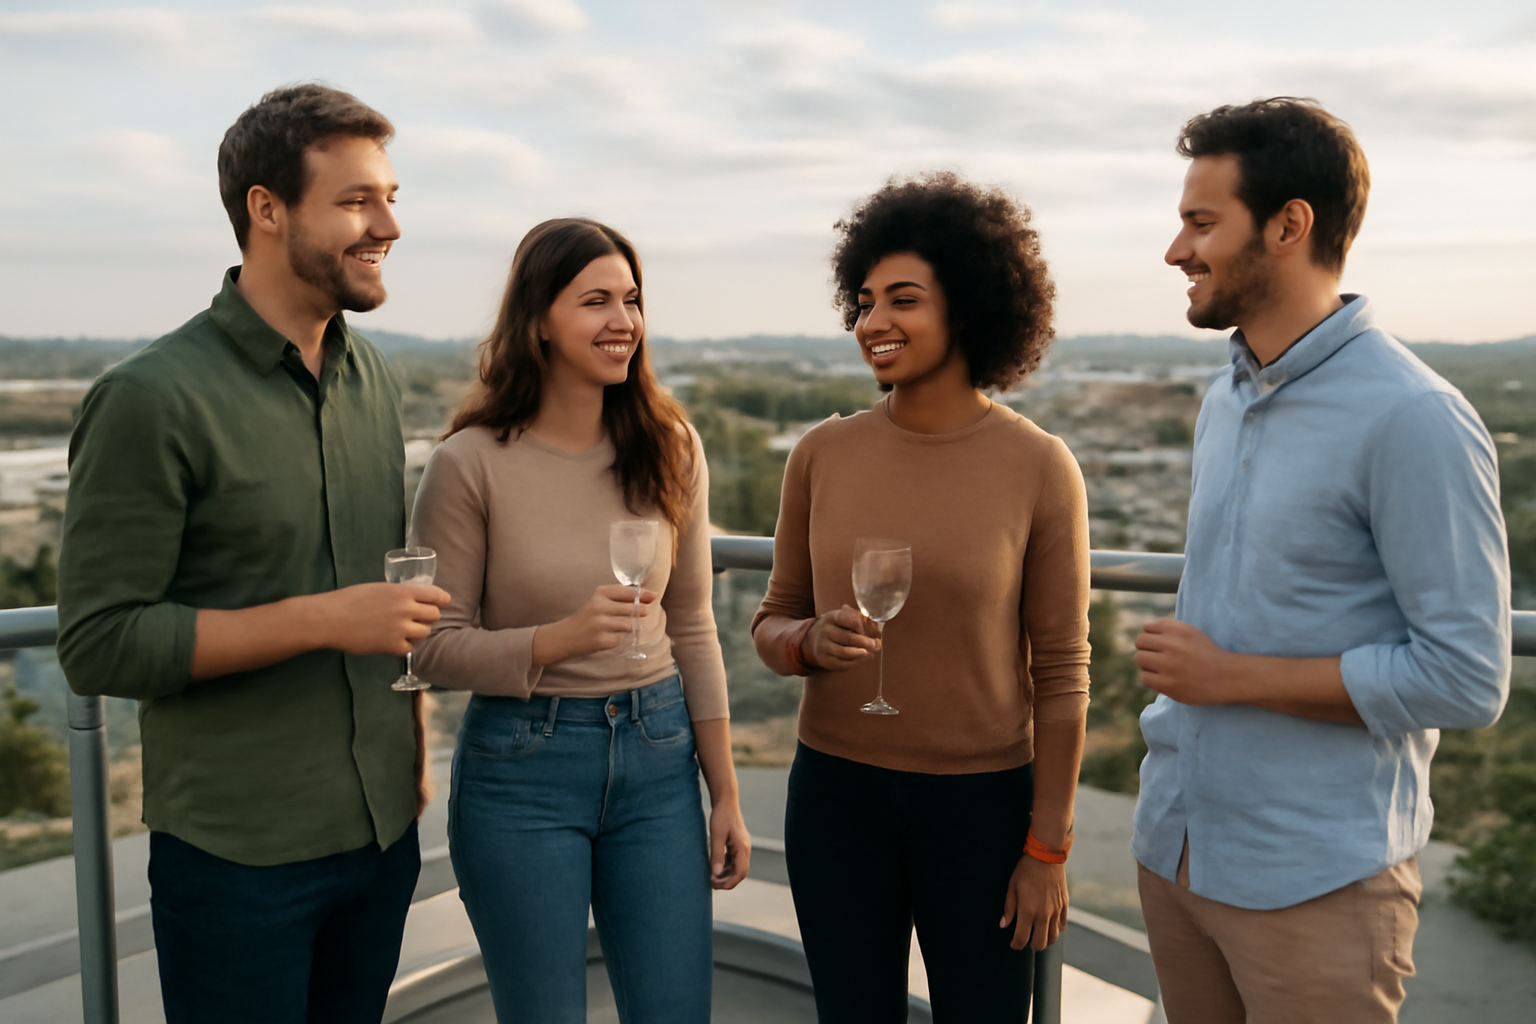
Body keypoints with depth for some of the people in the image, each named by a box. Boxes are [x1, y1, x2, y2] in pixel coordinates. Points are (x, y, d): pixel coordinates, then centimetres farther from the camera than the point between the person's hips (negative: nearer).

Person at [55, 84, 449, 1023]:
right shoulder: (153, 399, -15)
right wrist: (324, 619, -23)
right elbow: (99, 644, -17)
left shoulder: (375, 379, 6)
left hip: (384, 832, 6)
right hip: (238, 854, -6)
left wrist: (412, 748, 12)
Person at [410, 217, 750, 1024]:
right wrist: (560, 639, -24)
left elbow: (691, 628, 5)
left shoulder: (670, 448, 0)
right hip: (522, 770, -3)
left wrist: (725, 794, 6)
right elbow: (435, 647, -7)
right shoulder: (470, 464, -11)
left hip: (656, 756, 3)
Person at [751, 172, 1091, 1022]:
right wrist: (813, 642, -18)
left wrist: (1047, 849, -5)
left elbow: (1060, 671, -6)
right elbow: (772, 622, 6)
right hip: (837, 794, 3)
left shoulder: (1038, 468, -10)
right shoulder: (823, 454, -3)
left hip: (982, 801, -2)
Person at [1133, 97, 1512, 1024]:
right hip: (1175, 843, 7)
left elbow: (1466, 680, -19)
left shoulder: (1413, 419, -17)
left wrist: (1233, 676, -16)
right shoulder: (1227, 400, 9)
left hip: (1315, 877, -7)